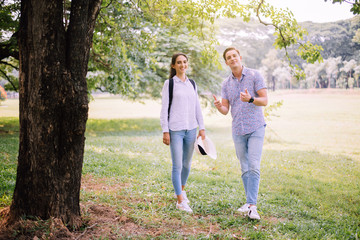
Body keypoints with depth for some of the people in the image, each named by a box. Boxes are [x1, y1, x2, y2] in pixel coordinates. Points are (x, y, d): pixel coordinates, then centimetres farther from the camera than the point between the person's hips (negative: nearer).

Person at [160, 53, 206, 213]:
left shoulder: (192, 84, 13)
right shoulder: (169, 84, -1)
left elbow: (197, 108, 16)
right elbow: (164, 109, -3)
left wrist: (202, 128, 10)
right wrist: (165, 131, -9)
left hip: (190, 129, 5)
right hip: (175, 130, -5)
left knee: (187, 163, 14)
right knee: (177, 165, -6)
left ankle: (181, 189, 36)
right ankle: (180, 201, -1)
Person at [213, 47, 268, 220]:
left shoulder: (254, 75, -2)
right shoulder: (226, 83, 10)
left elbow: (264, 101, -6)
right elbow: (225, 110, 7)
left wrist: (250, 99, -26)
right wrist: (218, 106, -17)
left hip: (256, 128, -4)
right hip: (238, 130, 4)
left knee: (254, 167, -12)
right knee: (245, 169, 8)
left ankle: (252, 206, -14)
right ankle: (250, 202, 18)